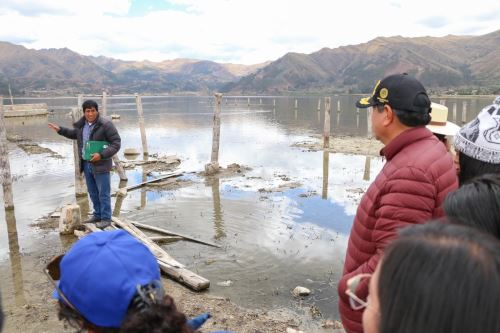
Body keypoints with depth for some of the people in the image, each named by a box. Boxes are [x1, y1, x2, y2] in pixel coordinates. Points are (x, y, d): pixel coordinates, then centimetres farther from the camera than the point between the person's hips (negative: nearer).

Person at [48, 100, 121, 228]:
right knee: (93, 193, 17)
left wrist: (101, 155, -24)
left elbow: (116, 143, -17)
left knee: (103, 194, 0)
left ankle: (106, 219, 10)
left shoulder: (106, 125, -15)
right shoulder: (81, 124, 8)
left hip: (100, 165, -7)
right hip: (86, 164, 7)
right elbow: (74, 134, 30)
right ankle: (97, 215, 32)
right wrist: (60, 130, 19)